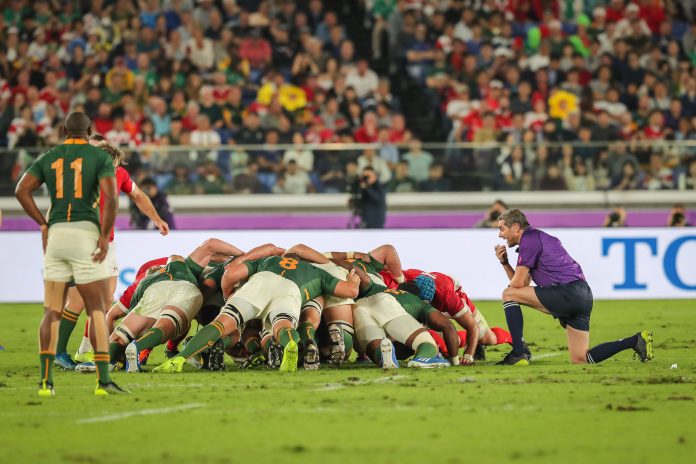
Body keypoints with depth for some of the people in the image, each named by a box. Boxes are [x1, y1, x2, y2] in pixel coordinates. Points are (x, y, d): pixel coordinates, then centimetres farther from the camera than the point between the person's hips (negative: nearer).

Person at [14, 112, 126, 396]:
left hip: (55, 234, 3)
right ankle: (103, 381, -7)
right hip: (86, 233, -3)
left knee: (52, 312, 7)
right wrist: (104, 236, -9)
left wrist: (43, 224, 6)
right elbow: (111, 196, -14)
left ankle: (46, 381, 0)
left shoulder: (48, 158, 11)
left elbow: (21, 190, 0)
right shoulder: (100, 157, 1)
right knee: (98, 311, 1)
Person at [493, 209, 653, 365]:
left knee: (508, 294, -3)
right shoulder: (536, 238, 26)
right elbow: (523, 284, 27)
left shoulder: (529, 239, -5)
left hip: (567, 292, -10)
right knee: (580, 359, 8)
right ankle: (636, 341, 5)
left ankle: (519, 354, -10)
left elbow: (518, 284, -5)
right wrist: (505, 263, 17)